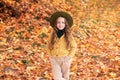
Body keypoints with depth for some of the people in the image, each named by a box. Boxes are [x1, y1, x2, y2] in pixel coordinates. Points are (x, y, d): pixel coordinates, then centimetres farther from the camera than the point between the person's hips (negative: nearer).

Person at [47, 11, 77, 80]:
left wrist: (69, 57, -7)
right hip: (54, 59, 1)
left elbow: (74, 46, 0)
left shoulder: (68, 35, -8)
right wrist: (51, 55, 0)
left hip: (65, 59, -1)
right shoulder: (53, 34, -4)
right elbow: (49, 46, 9)